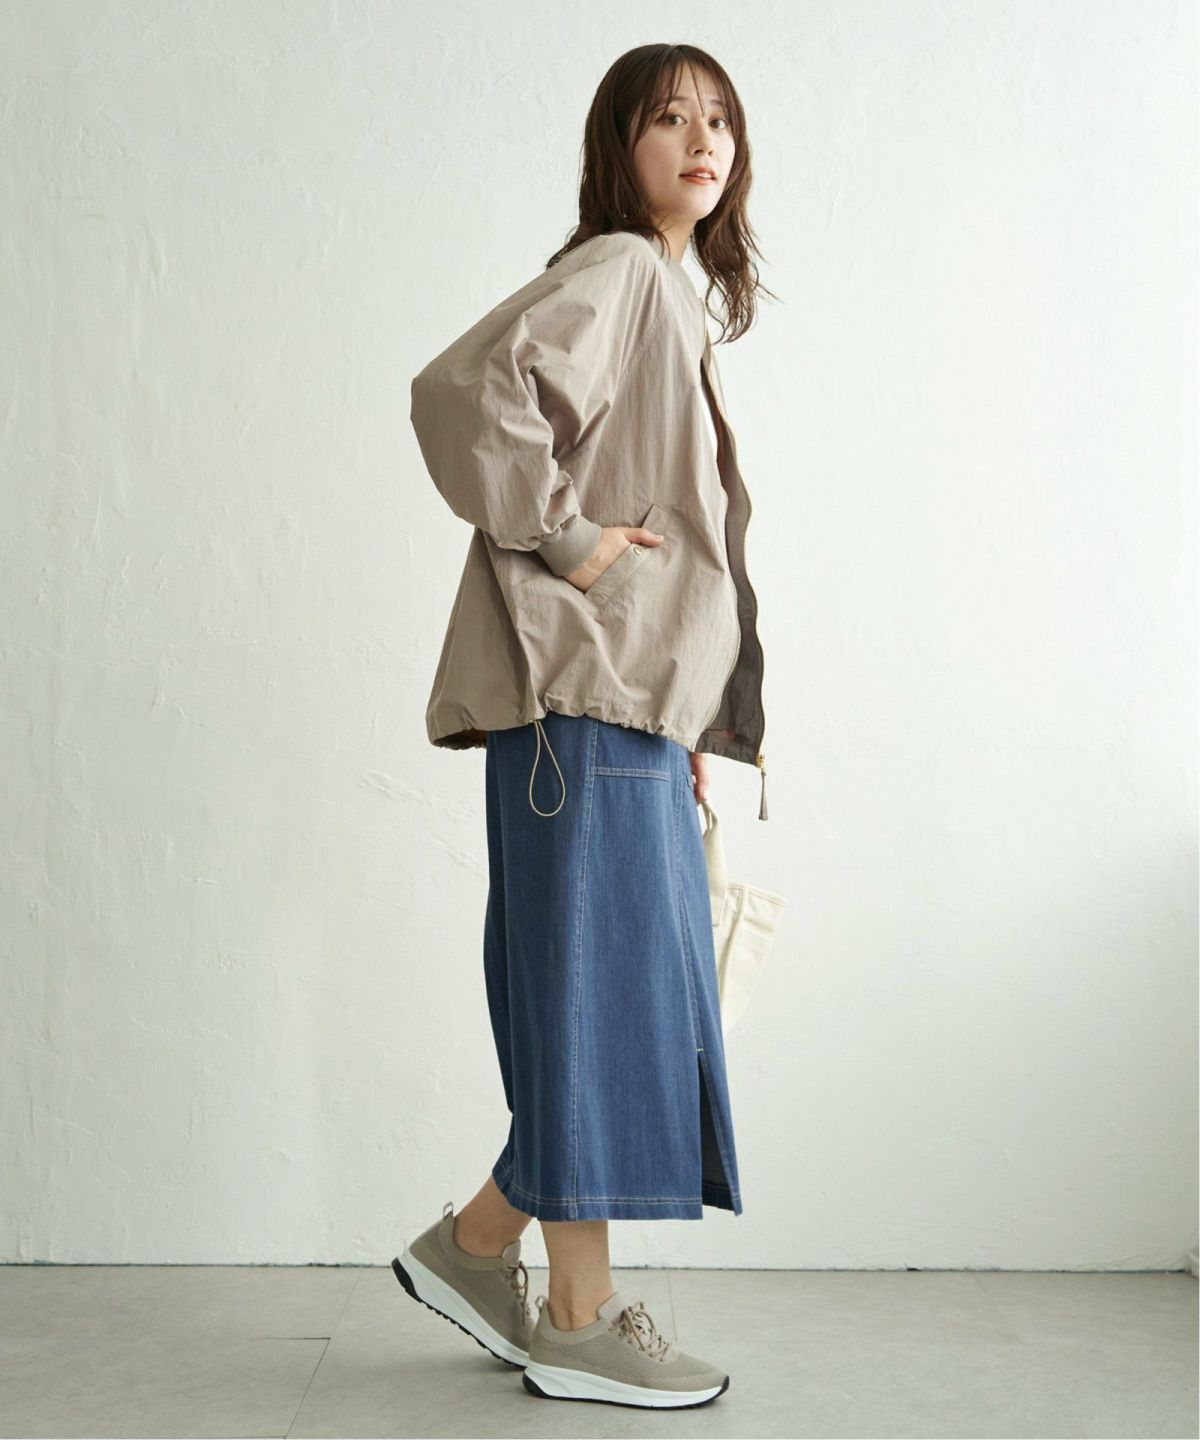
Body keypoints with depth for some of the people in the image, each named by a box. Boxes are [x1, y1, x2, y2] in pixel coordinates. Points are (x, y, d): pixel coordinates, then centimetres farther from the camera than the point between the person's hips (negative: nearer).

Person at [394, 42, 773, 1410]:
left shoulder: (675, 299, 24)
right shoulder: (610, 271, -6)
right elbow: (464, 390, -25)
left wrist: (686, 721, 19)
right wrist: (565, 536, -16)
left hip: (639, 696, 10)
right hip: (586, 688, -10)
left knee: (638, 993, 11)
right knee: (607, 981, -5)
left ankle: (477, 1245, 22)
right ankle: (579, 1322, 6)